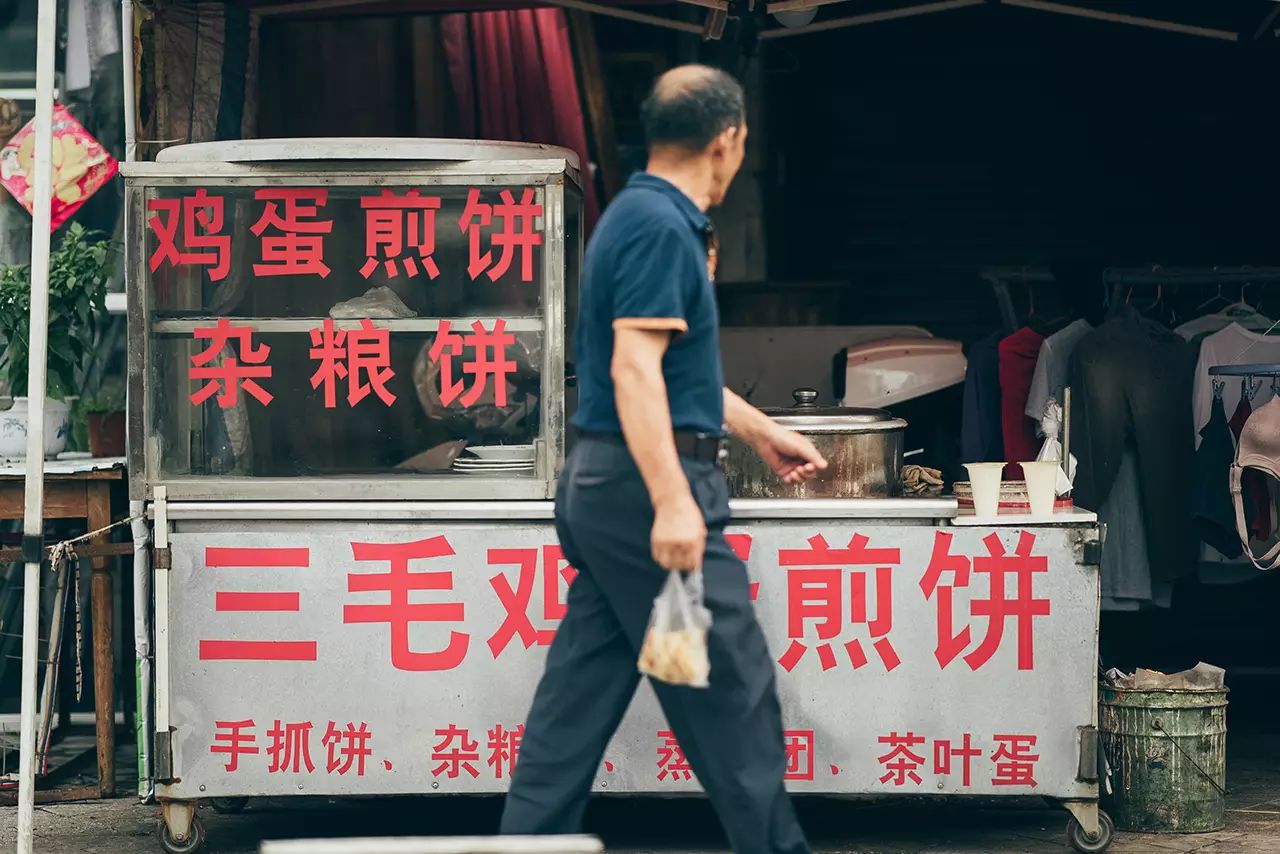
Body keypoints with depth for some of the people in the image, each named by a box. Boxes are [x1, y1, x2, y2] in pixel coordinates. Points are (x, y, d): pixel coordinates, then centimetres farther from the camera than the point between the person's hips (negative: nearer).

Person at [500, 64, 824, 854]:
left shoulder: (645, 218, 16)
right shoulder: (661, 227, -15)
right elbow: (634, 369, -24)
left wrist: (762, 431, 37)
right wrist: (672, 501, -30)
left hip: (602, 490, 10)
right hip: (645, 487, -10)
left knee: (583, 690, 10)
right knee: (732, 693, -1)